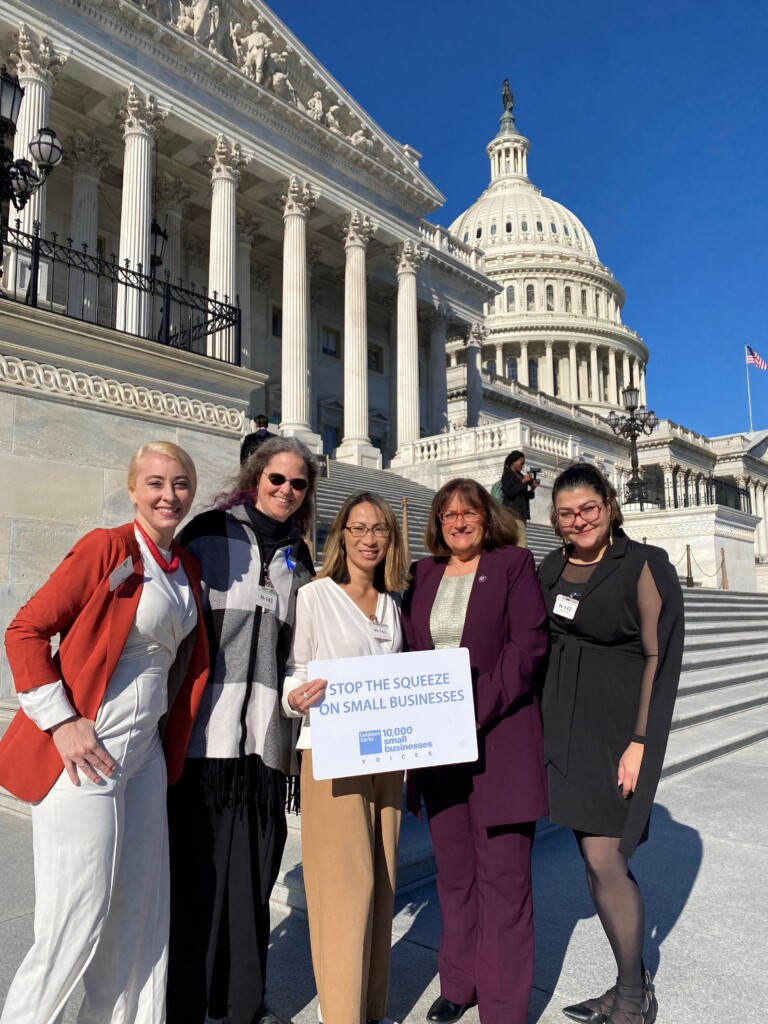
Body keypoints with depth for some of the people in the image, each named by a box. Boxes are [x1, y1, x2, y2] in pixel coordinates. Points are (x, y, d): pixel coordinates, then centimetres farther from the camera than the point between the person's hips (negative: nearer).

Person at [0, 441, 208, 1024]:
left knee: (141, 911, 16)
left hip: (147, 751, 7)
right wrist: (61, 721, -17)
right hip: (86, 754, -7)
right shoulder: (107, 548, -11)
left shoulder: (188, 568, 10)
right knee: (79, 919, 2)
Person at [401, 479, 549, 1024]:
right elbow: (408, 651, 12)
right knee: (453, 871, 16)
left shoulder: (514, 564, -1)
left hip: (500, 741, -4)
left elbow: (528, 645, -10)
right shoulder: (423, 574, 11)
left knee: (502, 876, 4)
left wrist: (478, 710, -17)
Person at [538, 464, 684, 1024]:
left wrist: (640, 742, -15)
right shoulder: (552, 569, 8)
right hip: (564, 725, 6)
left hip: (619, 726, -6)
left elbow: (661, 657, -11)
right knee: (594, 855, 12)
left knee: (604, 858, -5)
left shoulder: (645, 565, -9)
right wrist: (542, 724, 10)